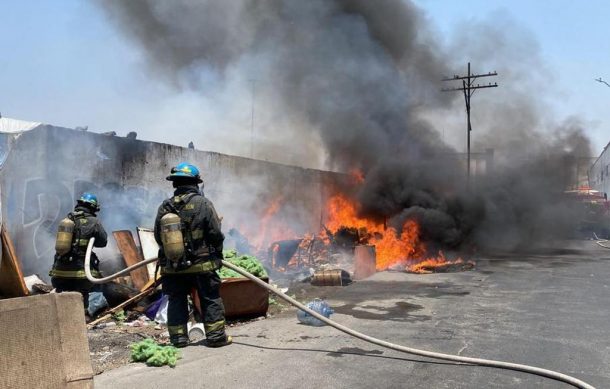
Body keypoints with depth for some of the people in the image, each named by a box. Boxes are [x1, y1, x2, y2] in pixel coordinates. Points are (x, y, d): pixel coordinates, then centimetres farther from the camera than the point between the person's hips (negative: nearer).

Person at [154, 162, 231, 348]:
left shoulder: (164, 207, 2)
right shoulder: (203, 203, -11)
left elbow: (158, 237, 8)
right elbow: (216, 234, -11)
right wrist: (217, 254, 6)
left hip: (172, 266, 4)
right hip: (202, 264, -3)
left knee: (176, 301, 14)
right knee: (211, 299, 8)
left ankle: (178, 337, 18)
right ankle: (216, 336, 12)